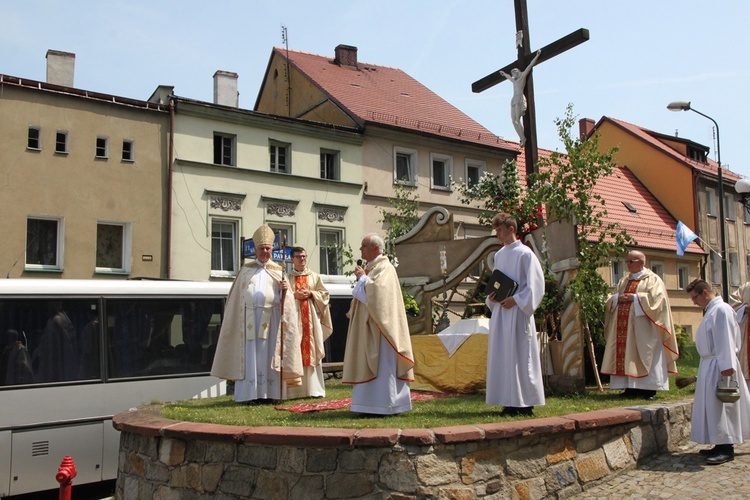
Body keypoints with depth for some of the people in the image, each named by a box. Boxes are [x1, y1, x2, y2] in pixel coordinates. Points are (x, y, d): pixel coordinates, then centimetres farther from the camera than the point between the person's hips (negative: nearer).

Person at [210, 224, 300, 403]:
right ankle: (250, 393, 0)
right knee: (250, 356, -1)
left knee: (269, 355, -1)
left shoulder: (278, 271, 11)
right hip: (249, 318, 0)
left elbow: (285, 297, 8)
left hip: (271, 318, 0)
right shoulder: (246, 269, 13)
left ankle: (271, 393, 2)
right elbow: (237, 296, 10)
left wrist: (285, 290, -14)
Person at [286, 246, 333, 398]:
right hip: (293, 317, -2)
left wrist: (311, 293, -6)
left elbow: (324, 294, 10)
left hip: (311, 317, 2)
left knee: (312, 350, -1)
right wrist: (294, 295, -12)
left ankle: (314, 388, 3)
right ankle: (296, 390, -4)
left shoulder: (314, 276, 14)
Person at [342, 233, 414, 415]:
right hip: (367, 325, 10)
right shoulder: (369, 267, 17)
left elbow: (377, 290, -25)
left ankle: (385, 405, -2)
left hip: (378, 325, -10)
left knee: (381, 363, -7)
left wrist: (363, 277, -12)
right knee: (369, 363, 9)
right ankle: (372, 403, 12)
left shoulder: (384, 268, -10)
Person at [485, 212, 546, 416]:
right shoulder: (499, 255, 15)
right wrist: (491, 297, 4)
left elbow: (535, 284, -11)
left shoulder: (524, 253, -7)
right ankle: (511, 402, 12)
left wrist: (516, 299, -16)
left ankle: (525, 404, 3)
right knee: (501, 355, 6)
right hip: (500, 310, 7)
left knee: (520, 355, -5)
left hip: (517, 311, -7)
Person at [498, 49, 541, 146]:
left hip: (520, 99, -8)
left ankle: (523, 138, -18)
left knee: (518, 120, -17)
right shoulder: (514, 80, 28)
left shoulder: (522, 76, 9)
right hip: (514, 100, 8)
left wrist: (537, 55, 8)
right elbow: (508, 77, 50)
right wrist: (504, 73, 67)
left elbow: (530, 65, 8)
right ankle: (521, 138, -9)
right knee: (514, 120, -5)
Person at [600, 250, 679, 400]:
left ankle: (649, 389, -3)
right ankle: (630, 388, 4)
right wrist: (618, 298, -4)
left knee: (645, 357, -6)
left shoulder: (652, 279, 3)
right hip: (624, 327, 6)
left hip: (642, 328, -6)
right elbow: (611, 299, 19)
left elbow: (657, 297, -12)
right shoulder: (623, 281, 21)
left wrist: (635, 298, -15)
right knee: (625, 355, 1)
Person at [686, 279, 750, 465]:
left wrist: (726, 366, -25)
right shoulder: (711, 310, 17)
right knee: (711, 405, 13)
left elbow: (726, 339, -21)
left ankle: (726, 449, -3)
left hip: (719, 365, -10)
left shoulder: (721, 310, -14)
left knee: (720, 405, -7)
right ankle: (721, 444, 21)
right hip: (709, 364, 10)